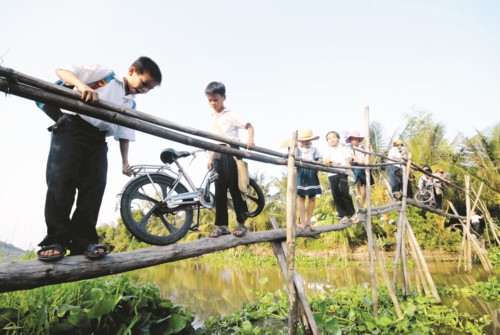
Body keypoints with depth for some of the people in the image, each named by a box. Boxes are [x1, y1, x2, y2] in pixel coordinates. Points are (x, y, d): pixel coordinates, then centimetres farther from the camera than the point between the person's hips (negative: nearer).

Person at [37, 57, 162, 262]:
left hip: (98, 139, 6)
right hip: (71, 127, -5)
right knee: (61, 181, -15)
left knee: (95, 187, -8)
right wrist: (82, 85, -26)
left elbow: (124, 132, 19)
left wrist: (125, 160, 11)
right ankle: (55, 240, -9)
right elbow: (63, 71, -5)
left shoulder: (130, 104, 18)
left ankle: (83, 240, -4)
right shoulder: (104, 74, 1)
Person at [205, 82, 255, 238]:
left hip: (232, 153, -6)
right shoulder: (212, 119, 18)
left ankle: (241, 223, 10)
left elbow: (249, 126, -7)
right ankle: (222, 225, 12)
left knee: (234, 188, -2)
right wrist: (210, 158, 16)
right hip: (218, 156, 6)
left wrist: (250, 139, -26)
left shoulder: (231, 115, -2)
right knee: (219, 190, 5)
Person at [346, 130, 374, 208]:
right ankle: (359, 193, -23)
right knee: (357, 173, -40)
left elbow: (367, 154, 1)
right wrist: (361, 161, -29)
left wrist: (367, 160, -22)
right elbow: (354, 158, -11)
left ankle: (362, 204, 14)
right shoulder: (351, 149, 5)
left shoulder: (363, 147, 15)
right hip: (357, 166, -4)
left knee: (365, 186, 3)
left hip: (365, 166, 4)